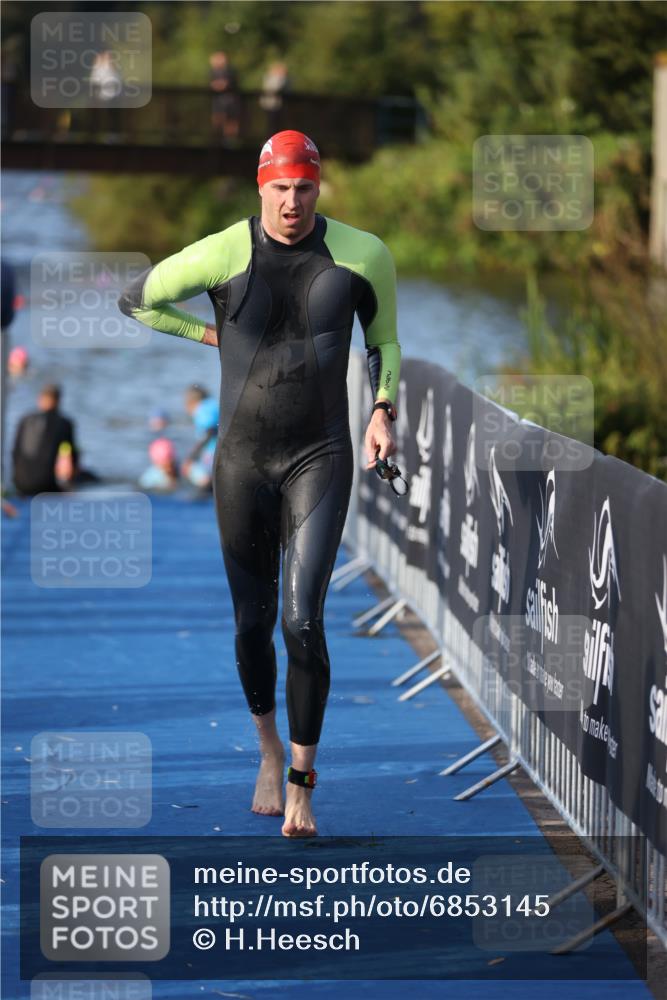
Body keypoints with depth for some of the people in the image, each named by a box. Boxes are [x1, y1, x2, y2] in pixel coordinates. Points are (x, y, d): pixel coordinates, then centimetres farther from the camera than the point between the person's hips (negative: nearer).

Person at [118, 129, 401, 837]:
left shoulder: (362, 255, -3)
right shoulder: (222, 255, -7)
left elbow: (384, 341, 14)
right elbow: (135, 299, 8)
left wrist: (383, 411, 0)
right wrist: (214, 335, 3)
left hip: (321, 458, -1)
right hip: (242, 459, 1)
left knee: (303, 622, -14)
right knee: (253, 623, 9)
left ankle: (301, 782, -3)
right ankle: (269, 749, 35)